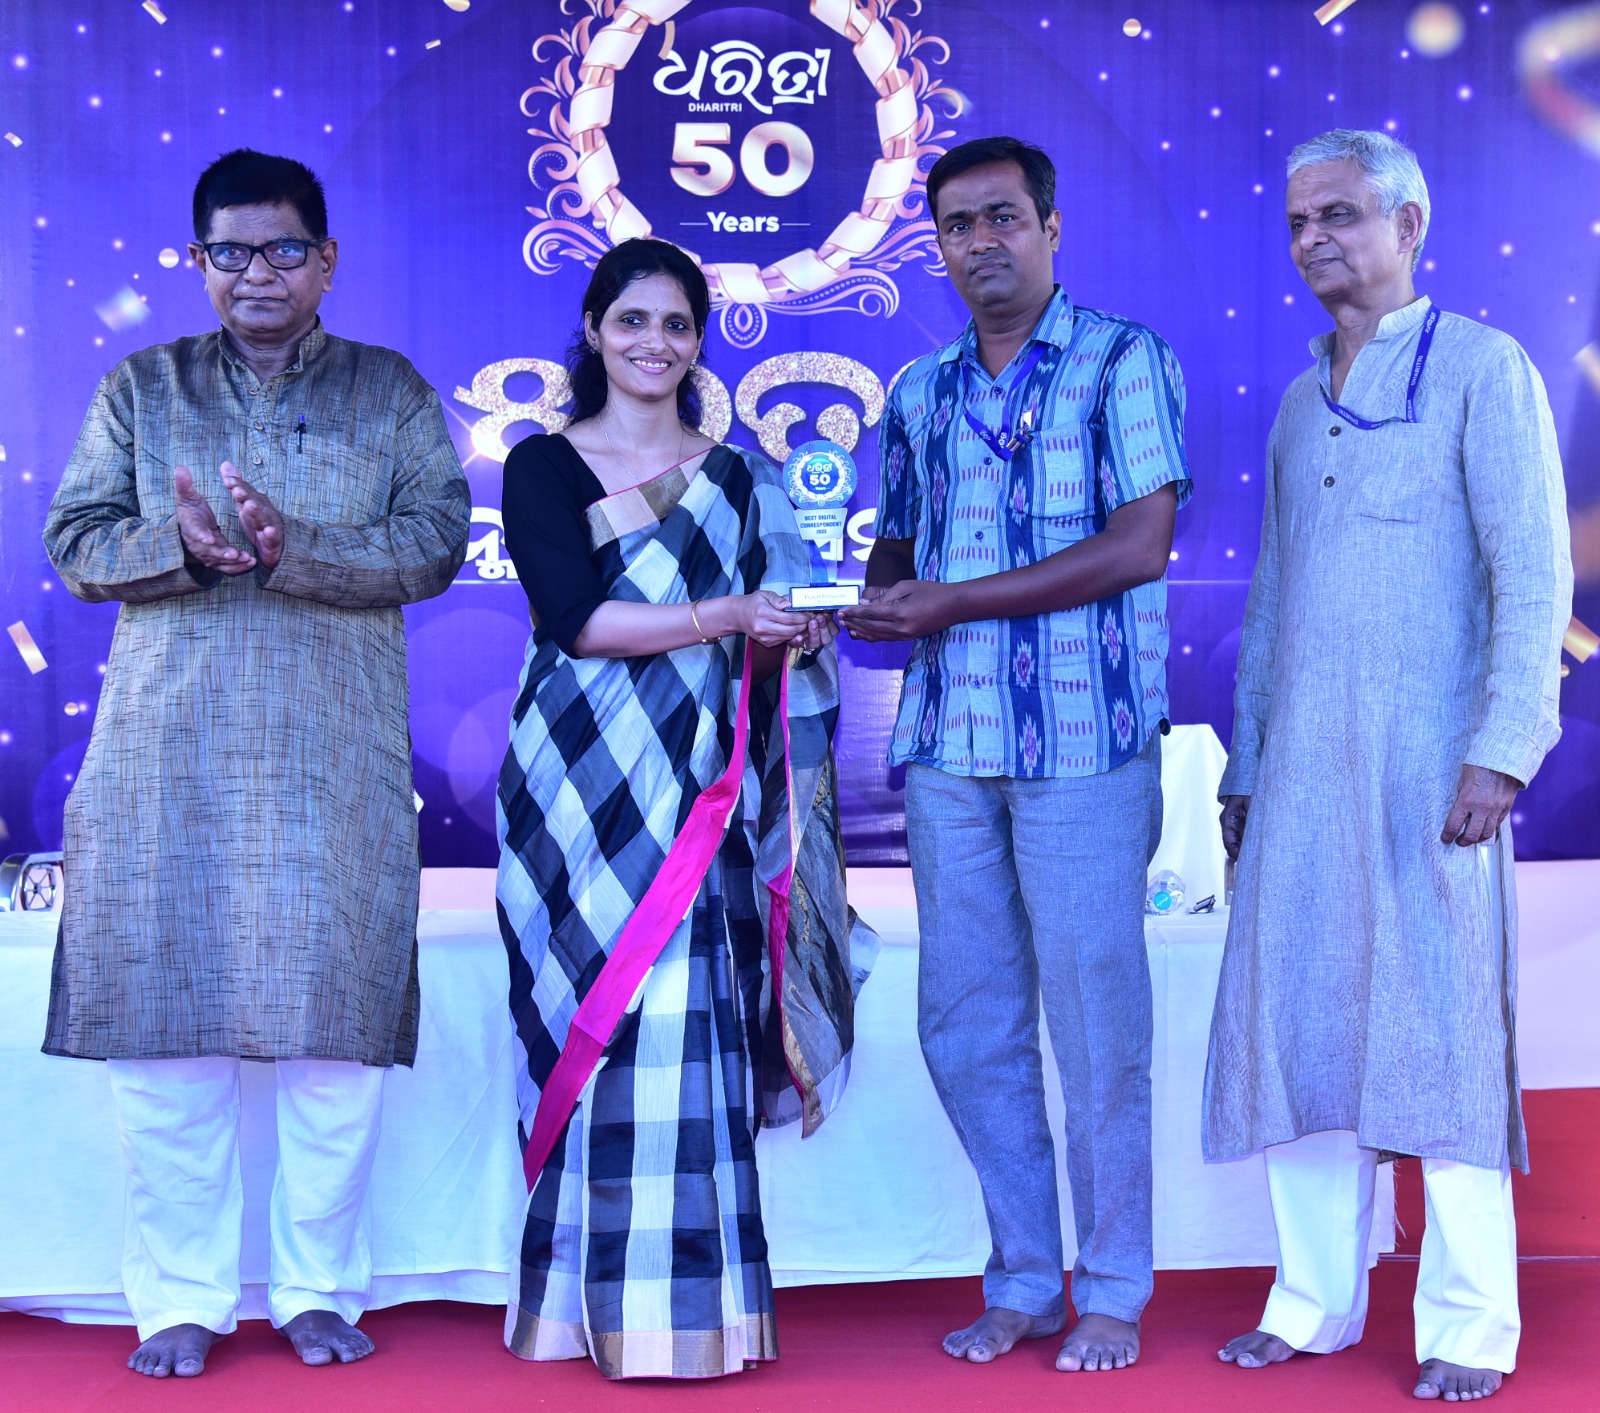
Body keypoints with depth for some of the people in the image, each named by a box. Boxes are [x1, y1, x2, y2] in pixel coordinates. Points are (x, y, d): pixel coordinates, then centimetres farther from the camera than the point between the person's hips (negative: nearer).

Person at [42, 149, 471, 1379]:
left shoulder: (393, 392, 10)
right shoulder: (141, 389, 14)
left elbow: (435, 544, -2)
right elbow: (76, 540, 6)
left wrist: (295, 549, -18)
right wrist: (180, 546, -14)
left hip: (337, 758, -1)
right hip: (168, 754, 1)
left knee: (334, 1019, 0)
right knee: (166, 1015, 0)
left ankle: (322, 1290, 13)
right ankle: (179, 1299, 11)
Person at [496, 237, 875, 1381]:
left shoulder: (737, 478, 15)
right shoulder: (543, 465, 4)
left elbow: (769, 644, 14)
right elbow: (575, 616, -10)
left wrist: (790, 636, -6)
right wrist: (722, 616, -18)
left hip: (698, 790, 2)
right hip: (582, 787, -2)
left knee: (685, 1027, -3)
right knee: (603, 1022, -4)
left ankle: (686, 1307, 4)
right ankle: (603, 1305, 4)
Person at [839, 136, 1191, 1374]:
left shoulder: (1124, 361, -1)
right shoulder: (919, 392, 16)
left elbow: (1139, 545, -11)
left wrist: (953, 602, -13)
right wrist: (873, 606, -1)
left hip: (1083, 747, -5)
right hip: (947, 748, 6)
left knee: (1096, 1022, 0)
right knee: (964, 1025, 8)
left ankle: (1113, 1294, 14)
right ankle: (1023, 1280, 22)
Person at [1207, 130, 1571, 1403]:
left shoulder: (1480, 370, 0)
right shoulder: (1301, 402, 18)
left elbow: (1533, 573, -7)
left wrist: (1501, 749, -16)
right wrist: (1245, 765, 15)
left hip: (1427, 760, -6)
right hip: (1302, 771, 6)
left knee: (1441, 1029, -3)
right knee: (1299, 1025, 5)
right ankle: (1316, 1300, 15)